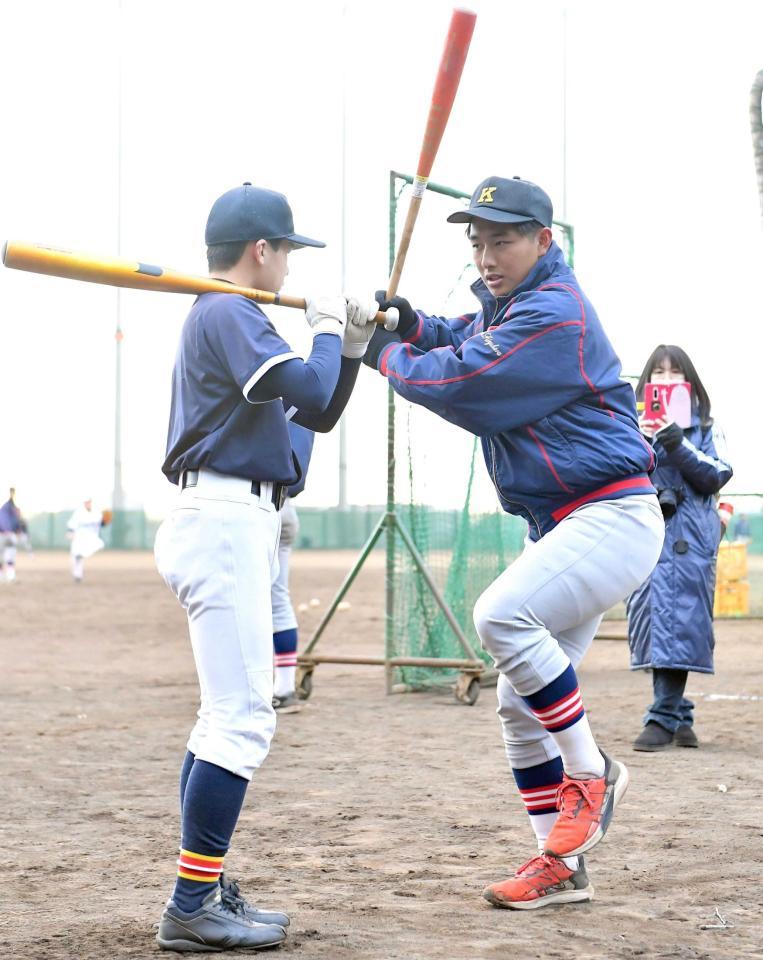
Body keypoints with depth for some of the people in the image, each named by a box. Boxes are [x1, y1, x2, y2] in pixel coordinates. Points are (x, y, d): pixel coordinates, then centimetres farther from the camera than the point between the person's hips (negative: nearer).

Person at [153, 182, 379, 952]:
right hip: (226, 521, -11)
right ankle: (192, 908, -13)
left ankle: (206, 893, 16)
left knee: (227, 717, 13)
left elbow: (317, 415, 25)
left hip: (232, 526, 11)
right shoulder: (230, 314, -9)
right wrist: (326, 326, -3)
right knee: (243, 718, -13)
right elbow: (310, 396, -21)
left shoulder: (220, 319, 22)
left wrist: (352, 345, 12)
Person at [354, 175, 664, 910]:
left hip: (613, 517, -10)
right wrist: (409, 326, 5)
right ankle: (561, 866, 14)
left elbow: (459, 383, -19)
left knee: (503, 614, -30)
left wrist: (386, 355, -3)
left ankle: (591, 773, -14)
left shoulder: (554, 315, -18)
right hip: (562, 527, 10)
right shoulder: (506, 304, 13)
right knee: (519, 704, 8)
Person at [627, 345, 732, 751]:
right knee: (651, 618, 1)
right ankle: (679, 713, 13)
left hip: (689, 538, -2)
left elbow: (719, 474, -1)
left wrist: (680, 448, -15)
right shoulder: (632, 421, 11)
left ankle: (664, 718, -7)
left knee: (678, 624, -8)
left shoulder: (705, 425, 8)